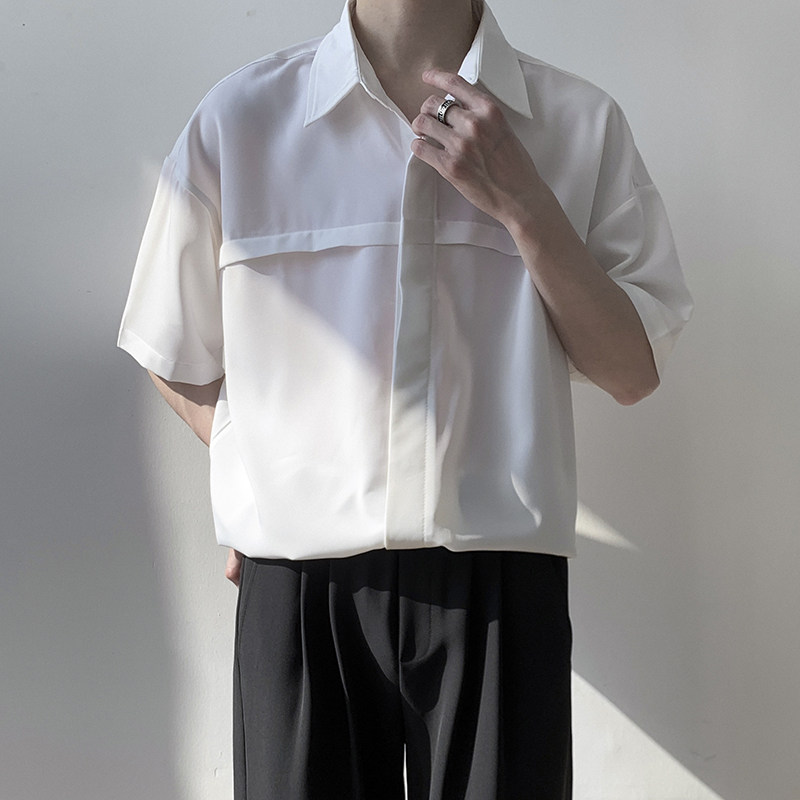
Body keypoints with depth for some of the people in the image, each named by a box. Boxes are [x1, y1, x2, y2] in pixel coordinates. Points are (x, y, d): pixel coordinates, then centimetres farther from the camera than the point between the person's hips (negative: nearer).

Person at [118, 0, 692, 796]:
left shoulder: (581, 124, 3)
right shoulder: (239, 117, 1)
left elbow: (634, 373, 0)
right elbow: (176, 359, 11)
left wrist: (521, 201, -10)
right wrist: (266, 481, 0)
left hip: (503, 584, 1)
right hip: (299, 586, 0)